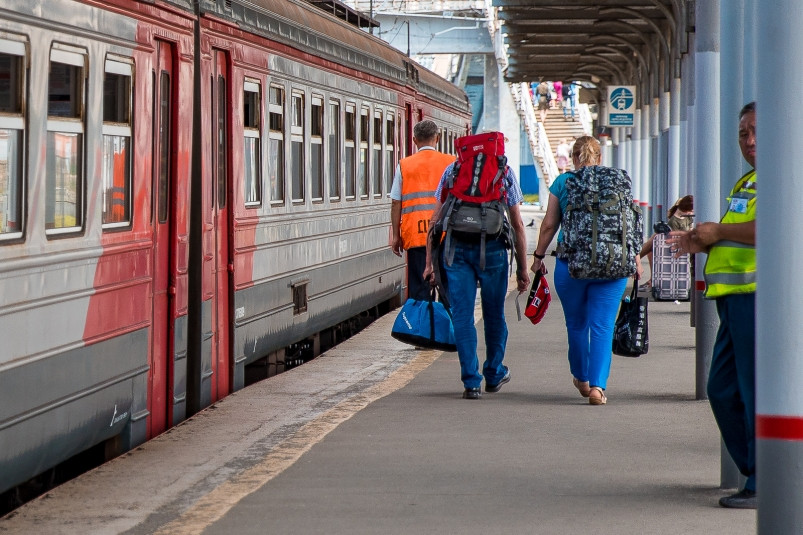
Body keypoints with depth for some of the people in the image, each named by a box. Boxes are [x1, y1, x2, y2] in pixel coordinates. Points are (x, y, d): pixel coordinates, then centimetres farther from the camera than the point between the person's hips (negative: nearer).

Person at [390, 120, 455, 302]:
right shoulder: (451, 163, 4)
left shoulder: (404, 165, 4)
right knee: (448, 287, 6)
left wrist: (396, 235, 9)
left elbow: (396, 203, 3)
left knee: (419, 289, 1)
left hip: (416, 234, 0)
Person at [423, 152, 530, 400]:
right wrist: (522, 268, 9)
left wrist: (430, 262, 8)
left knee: (462, 315, 4)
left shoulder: (452, 170, 9)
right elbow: (517, 225, 4)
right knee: (494, 314, 15)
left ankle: (471, 382, 0)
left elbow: (435, 220, 5)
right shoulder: (505, 172, 6)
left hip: (456, 249, 0)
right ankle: (494, 375, 30)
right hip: (492, 249, 0)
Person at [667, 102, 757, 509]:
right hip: (736, 298, 11)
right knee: (724, 390, 12)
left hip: (760, 294, -11)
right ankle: (756, 476, 20)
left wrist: (719, 232, -11)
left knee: (758, 390, -8)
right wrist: (700, 244, 14)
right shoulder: (747, 182, 24)